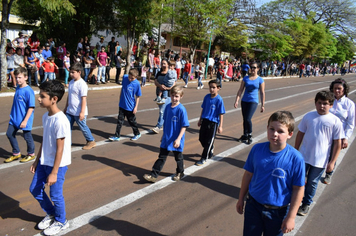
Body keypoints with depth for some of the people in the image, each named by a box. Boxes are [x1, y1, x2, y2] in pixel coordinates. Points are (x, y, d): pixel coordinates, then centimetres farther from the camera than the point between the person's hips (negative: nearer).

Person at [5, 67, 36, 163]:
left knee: (27, 137, 7)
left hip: (24, 119, -8)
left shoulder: (28, 91, -20)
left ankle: (31, 154, 29)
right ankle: (16, 153, 30)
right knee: (9, 134, 12)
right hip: (14, 118, 8)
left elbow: (31, 108, -21)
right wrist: (12, 114, 21)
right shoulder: (18, 88, 4)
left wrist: (25, 121, -22)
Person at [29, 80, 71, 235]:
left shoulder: (60, 120, -25)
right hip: (44, 162, 8)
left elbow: (60, 148, -21)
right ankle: (51, 214, 41)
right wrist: (37, 160, 15)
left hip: (57, 165, -8)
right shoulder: (45, 116, 1)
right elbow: (44, 141, 11)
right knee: (35, 189, 18)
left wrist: (54, 172, -17)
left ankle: (61, 222, 33)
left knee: (55, 195, 7)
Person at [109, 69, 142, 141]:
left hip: (130, 107, -4)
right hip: (122, 105, 4)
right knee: (120, 121, 7)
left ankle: (137, 134, 32)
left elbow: (138, 97, -9)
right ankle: (117, 136, 16)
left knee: (132, 121, 12)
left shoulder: (137, 84, -17)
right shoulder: (124, 77, -5)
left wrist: (136, 107, -10)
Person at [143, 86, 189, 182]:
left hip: (176, 140, -4)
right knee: (161, 157, 9)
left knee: (178, 157, 16)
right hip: (166, 139, 5)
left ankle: (180, 173, 39)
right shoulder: (168, 107, 0)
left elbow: (184, 126, -17)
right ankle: (153, 175, 13)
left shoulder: (181, 109, -18)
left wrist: (178, 139, -22)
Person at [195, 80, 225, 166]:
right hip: (205, 120, 6)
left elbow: (221, 114, -10)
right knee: (201, 139, 12)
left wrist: (220, 126, -10)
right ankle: (210, 150, 37)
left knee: (209, 141, 3)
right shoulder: (207, 97, 2)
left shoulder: (219, 99, -14)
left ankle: (204, 158, 15)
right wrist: (200, 120, 18)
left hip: (213, 123, -6)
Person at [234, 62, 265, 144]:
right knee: (244, 119, 11)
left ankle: (250, 136, 6)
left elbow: (262, 93, 1)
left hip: (253, 101, -4)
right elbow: (240, 90, 5)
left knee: (248, 119, -14)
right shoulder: (245, 78, 6)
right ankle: (245, 135, 26)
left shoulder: (260, 80, -1)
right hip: (244, 101, 4)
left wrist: (262, 105, 0)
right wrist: (237, 101, -3)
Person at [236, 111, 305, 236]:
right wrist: (241, 199, 7)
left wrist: (291, 217, -10)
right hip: (253, 206, 2)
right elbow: (248, 174, -1)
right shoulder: (257, 149, -12)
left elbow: (298, 189, -13)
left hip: (278, 212, -2)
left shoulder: (296, 158, -21)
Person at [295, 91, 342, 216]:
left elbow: (337, 143, -6)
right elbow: (300, 134, 5)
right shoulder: (308, 116, -5)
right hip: (303, 157, 2)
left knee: (312, 183, 15)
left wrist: (332, 162, -6)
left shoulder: (335, 121, -10)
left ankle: (306, 204, 36)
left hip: (320, 160, -1)